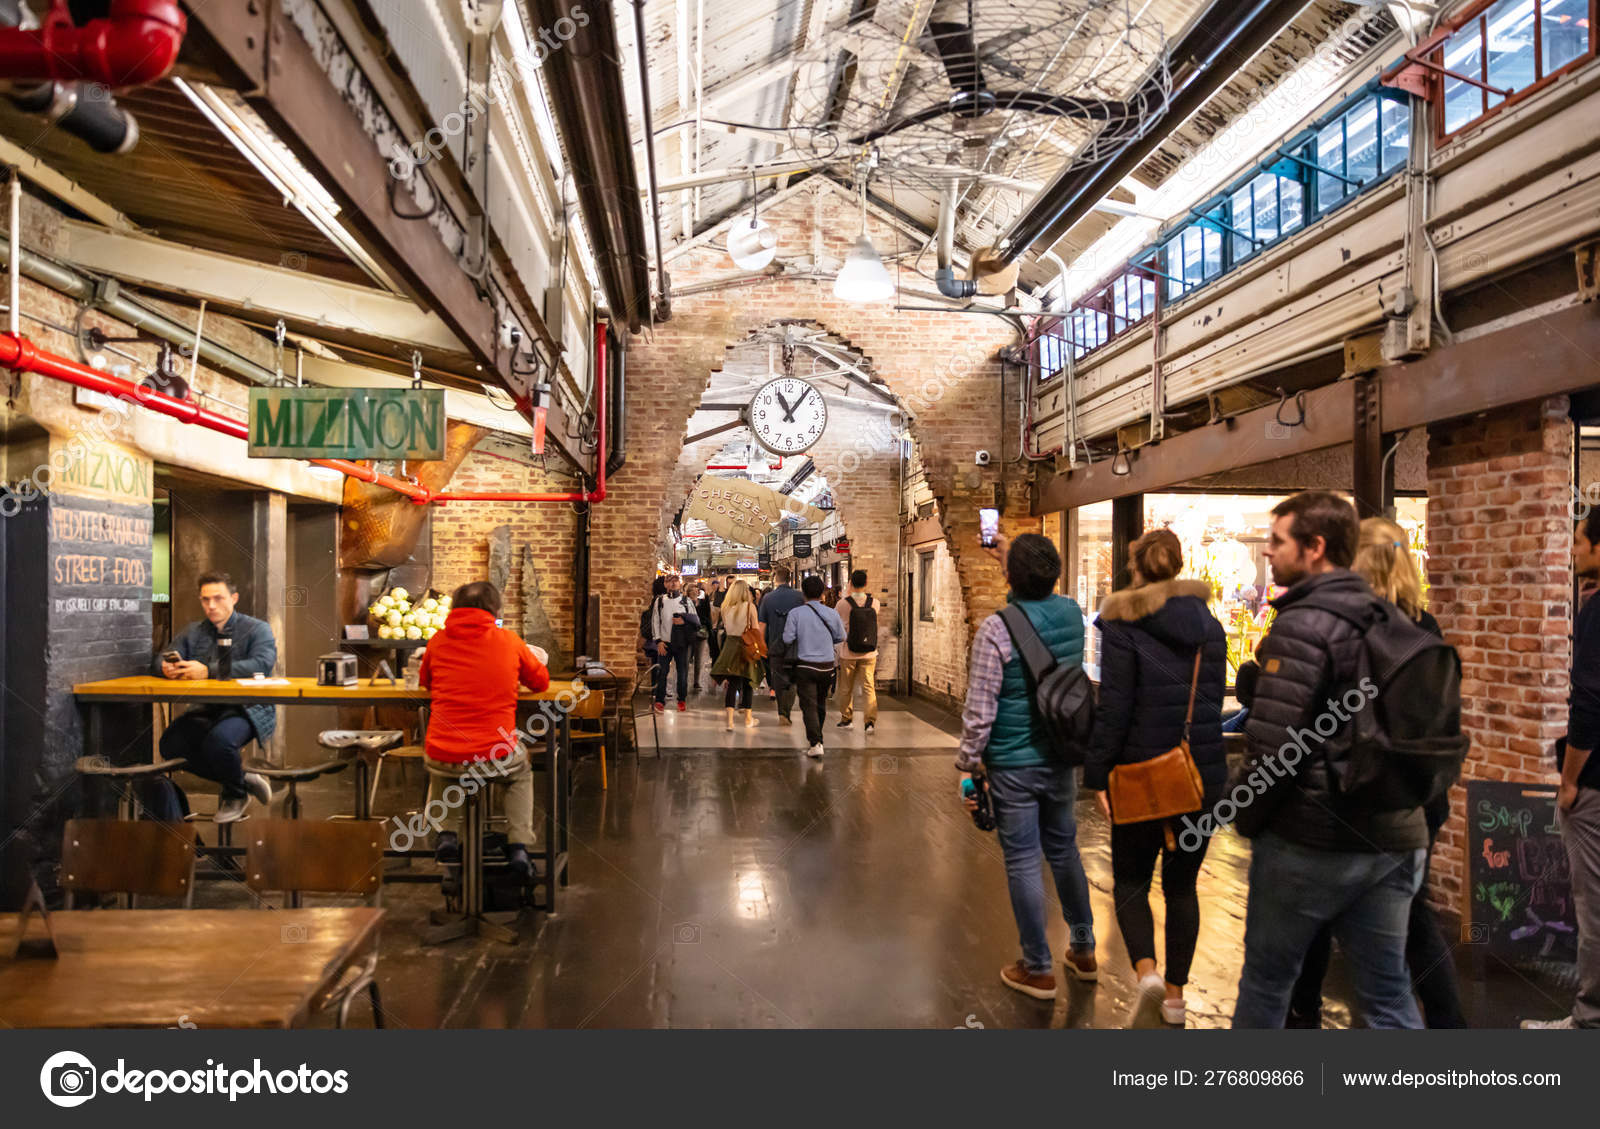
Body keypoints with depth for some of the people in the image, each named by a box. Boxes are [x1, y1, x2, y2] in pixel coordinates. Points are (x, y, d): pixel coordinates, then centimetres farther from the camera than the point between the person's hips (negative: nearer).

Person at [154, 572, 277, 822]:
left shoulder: (257, 629, 0)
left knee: (218, 740, -33)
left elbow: (263, 663, -20)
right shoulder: (193, 632, 17)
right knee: (170, 745, -17)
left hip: (250, 708, -6)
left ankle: (235, 794, 1)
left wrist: (208, 670, -29)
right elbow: (159, 658, 9)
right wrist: (166, 667, -19)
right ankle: (243, 780, 2)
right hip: (206, 709, 6)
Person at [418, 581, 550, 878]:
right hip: (497, 758, -1)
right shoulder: (510, 642, 0)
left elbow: (424, 681, 22)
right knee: (521, 772, 33)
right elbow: (542, 681, 14)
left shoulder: (439, 642, 2)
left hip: (444, 757, 2)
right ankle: (518, 846, 17)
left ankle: (446, 834, 21)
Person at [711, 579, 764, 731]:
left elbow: (726, 627, 9)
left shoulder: (726, 607, 3)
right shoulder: (750, 606, -7)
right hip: (746, 645, -3)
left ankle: (730, 720, -7)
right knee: (747, 683, 11)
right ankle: (748, 719, 22)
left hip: (730, 644, 3)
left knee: (732, 683, 2)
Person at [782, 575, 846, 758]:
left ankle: (815, 743, -10)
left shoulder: (796, 613, -8)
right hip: (827, 666, 3)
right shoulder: (832, 613, -1)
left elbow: (787, 638, -10)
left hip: (805, 666, -3)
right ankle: (814, 738, 32)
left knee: (809, 705, 0)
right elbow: (841, 637, 9)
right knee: (821, 704, 18)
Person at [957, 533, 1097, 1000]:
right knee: (1064, 851, 21)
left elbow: (980, 710, -18)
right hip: (1063, 758, 6)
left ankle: (1038, 970, 18)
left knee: (1022, 864, 6)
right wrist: (1011, 555, 30)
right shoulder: (1072, 613, -3)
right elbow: (1044, 596, 24)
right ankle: (1083, 951, 35)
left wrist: (968, 763, -7)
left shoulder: (995, 630, -20)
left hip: (1013, 765, -6)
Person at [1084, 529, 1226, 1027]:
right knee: (1182, 883, 15)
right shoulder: (1210, 626, 6)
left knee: (1131, 878, 11)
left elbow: (1113, 706, -15)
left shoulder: (1122, 625, -11)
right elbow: (1214, 700, 13)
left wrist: (1098, 774, -10)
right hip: (1203, 773, 5)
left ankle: (1146, 967, -10)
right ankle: (1175, 993, 21)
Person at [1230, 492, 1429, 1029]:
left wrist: (1247, 818, -5)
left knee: (1266, 979, 11)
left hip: (1310, 842, -7)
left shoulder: (1303, 624, -15)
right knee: (1388, 993, 14)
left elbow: (1271, 743, -19)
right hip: (1394, 839, 7)